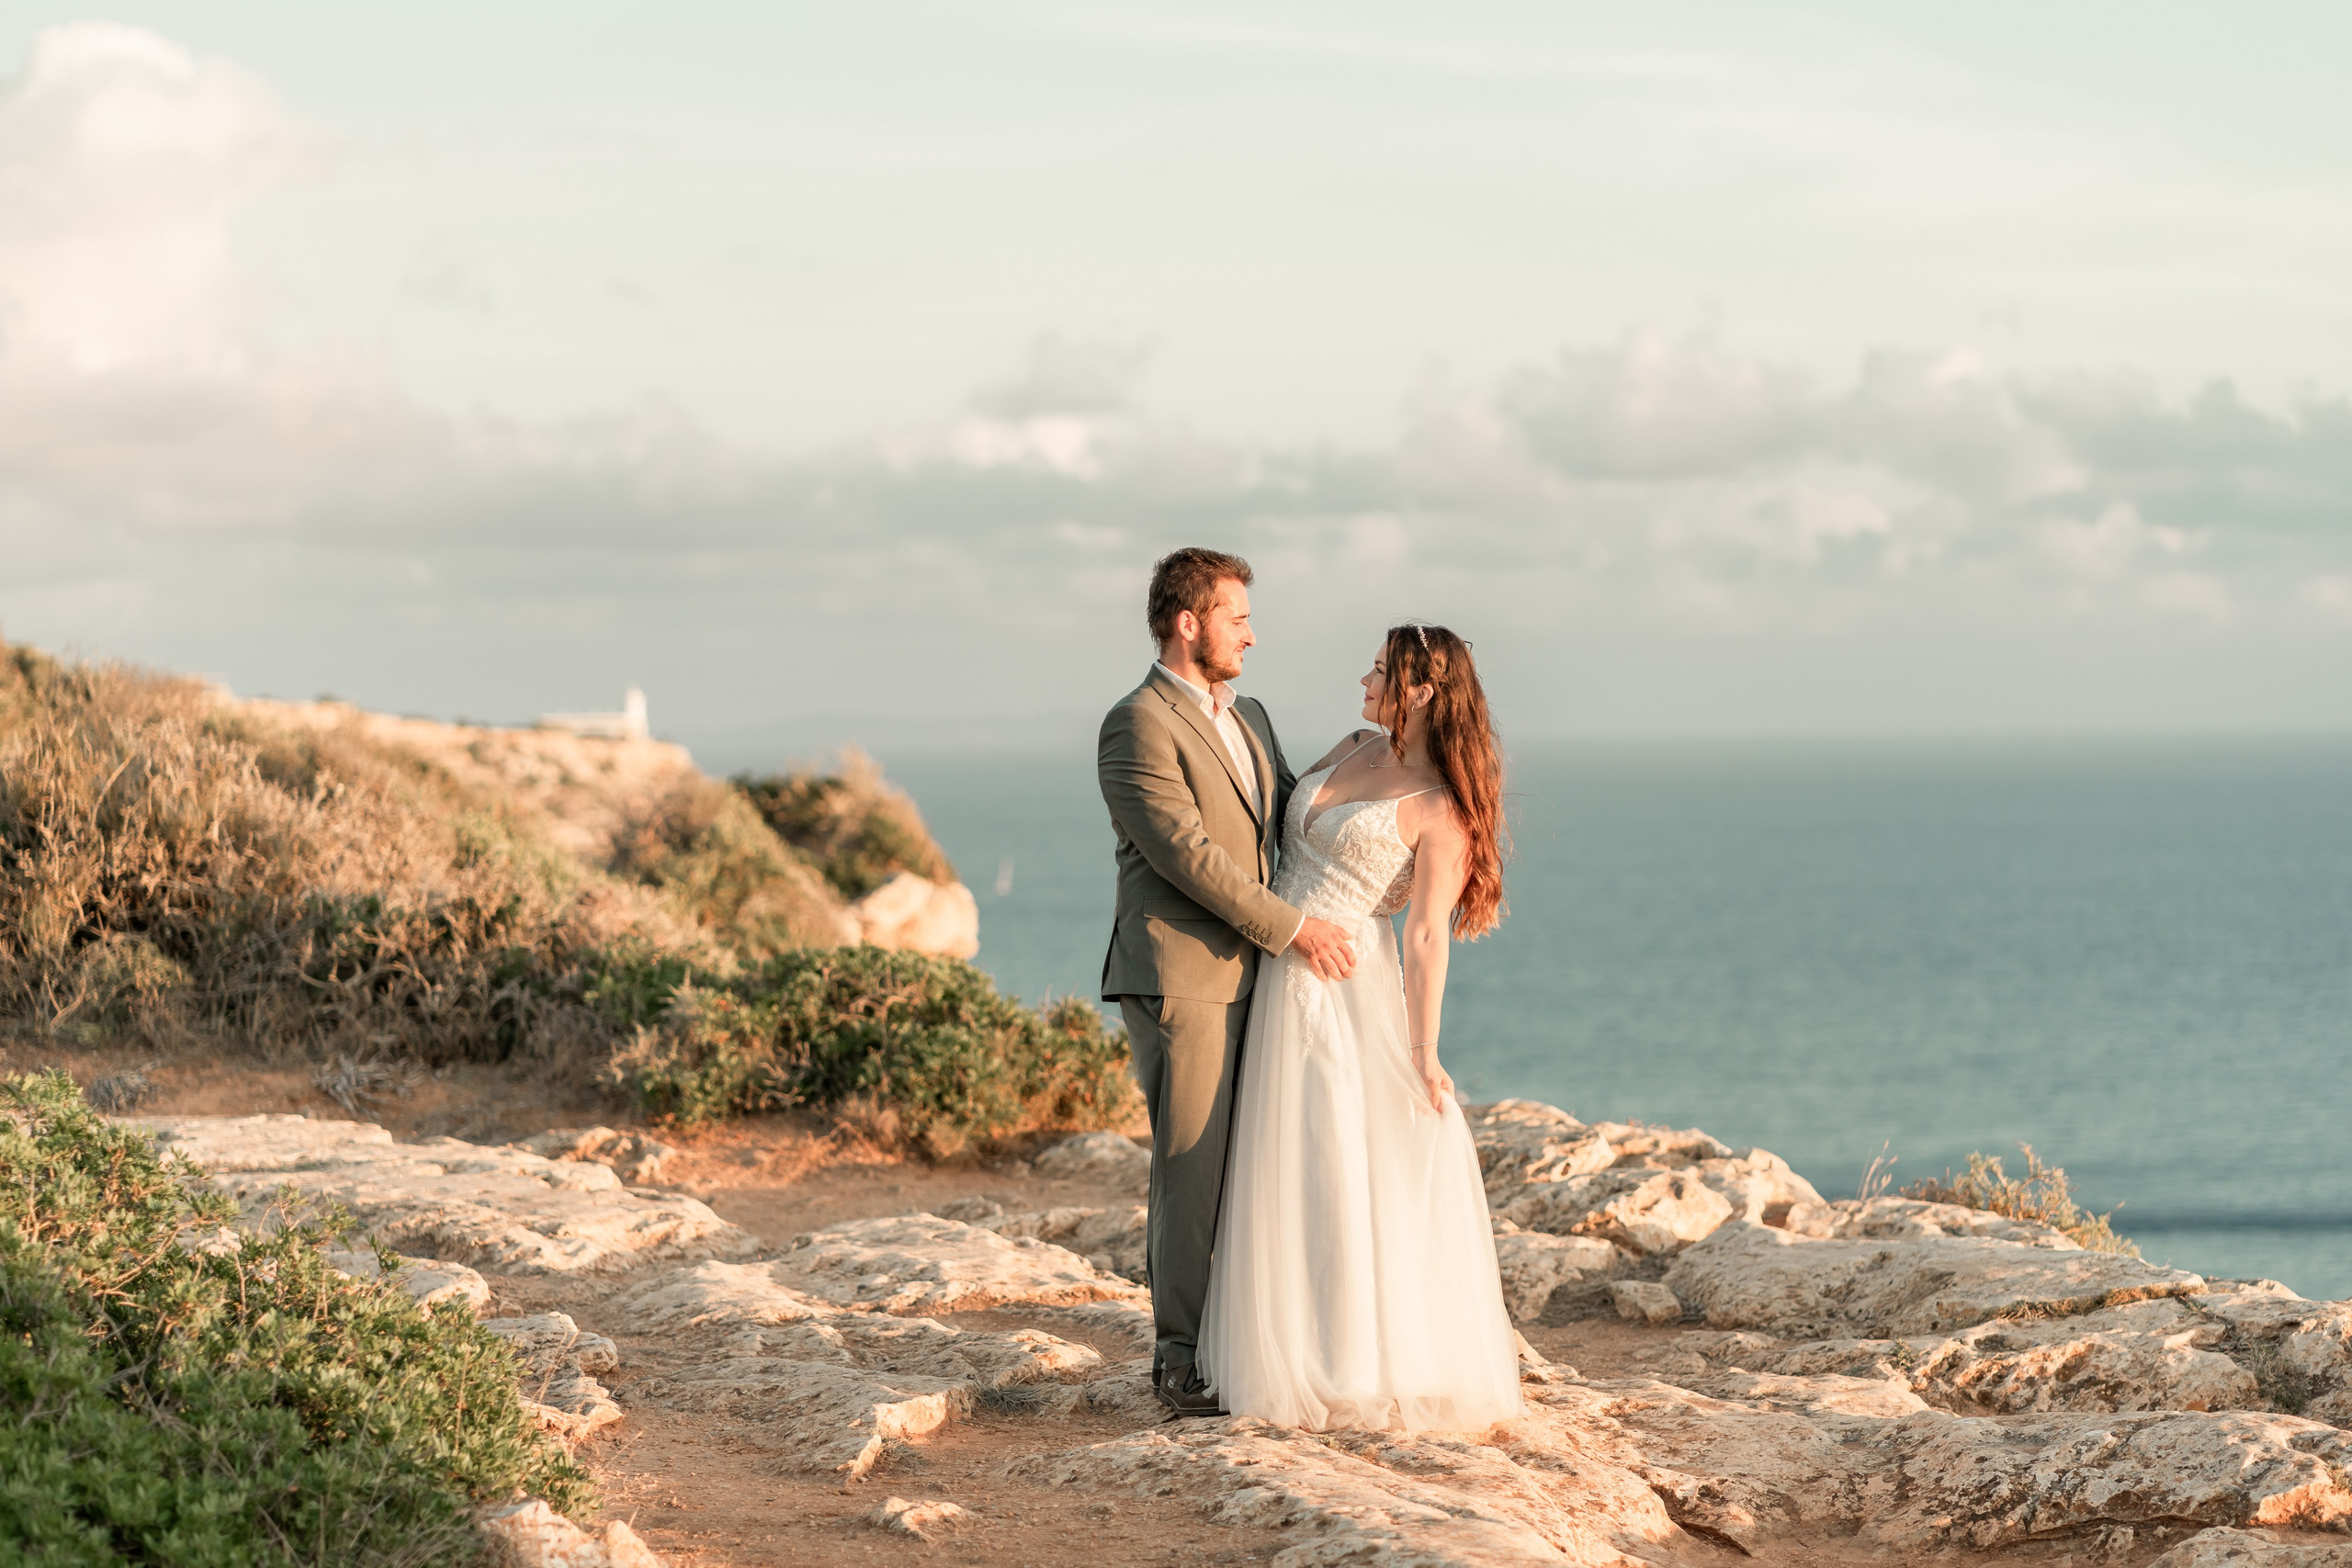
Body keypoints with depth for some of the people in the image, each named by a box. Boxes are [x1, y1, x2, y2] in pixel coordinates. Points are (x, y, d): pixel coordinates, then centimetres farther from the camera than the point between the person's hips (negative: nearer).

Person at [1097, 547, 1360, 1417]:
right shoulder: (1137, 725, -11)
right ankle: (1185, 1361, 0)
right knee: (1192, 1168, -6)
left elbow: (1296, 814, 28)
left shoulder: (1248, 719, 17)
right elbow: (1186, 852, -18)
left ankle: (1214, 1344, 14)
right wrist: (1290, 927, -17)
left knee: (1233, 1170, 8)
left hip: (1243, 978, 8)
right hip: (1179, 979, -8)